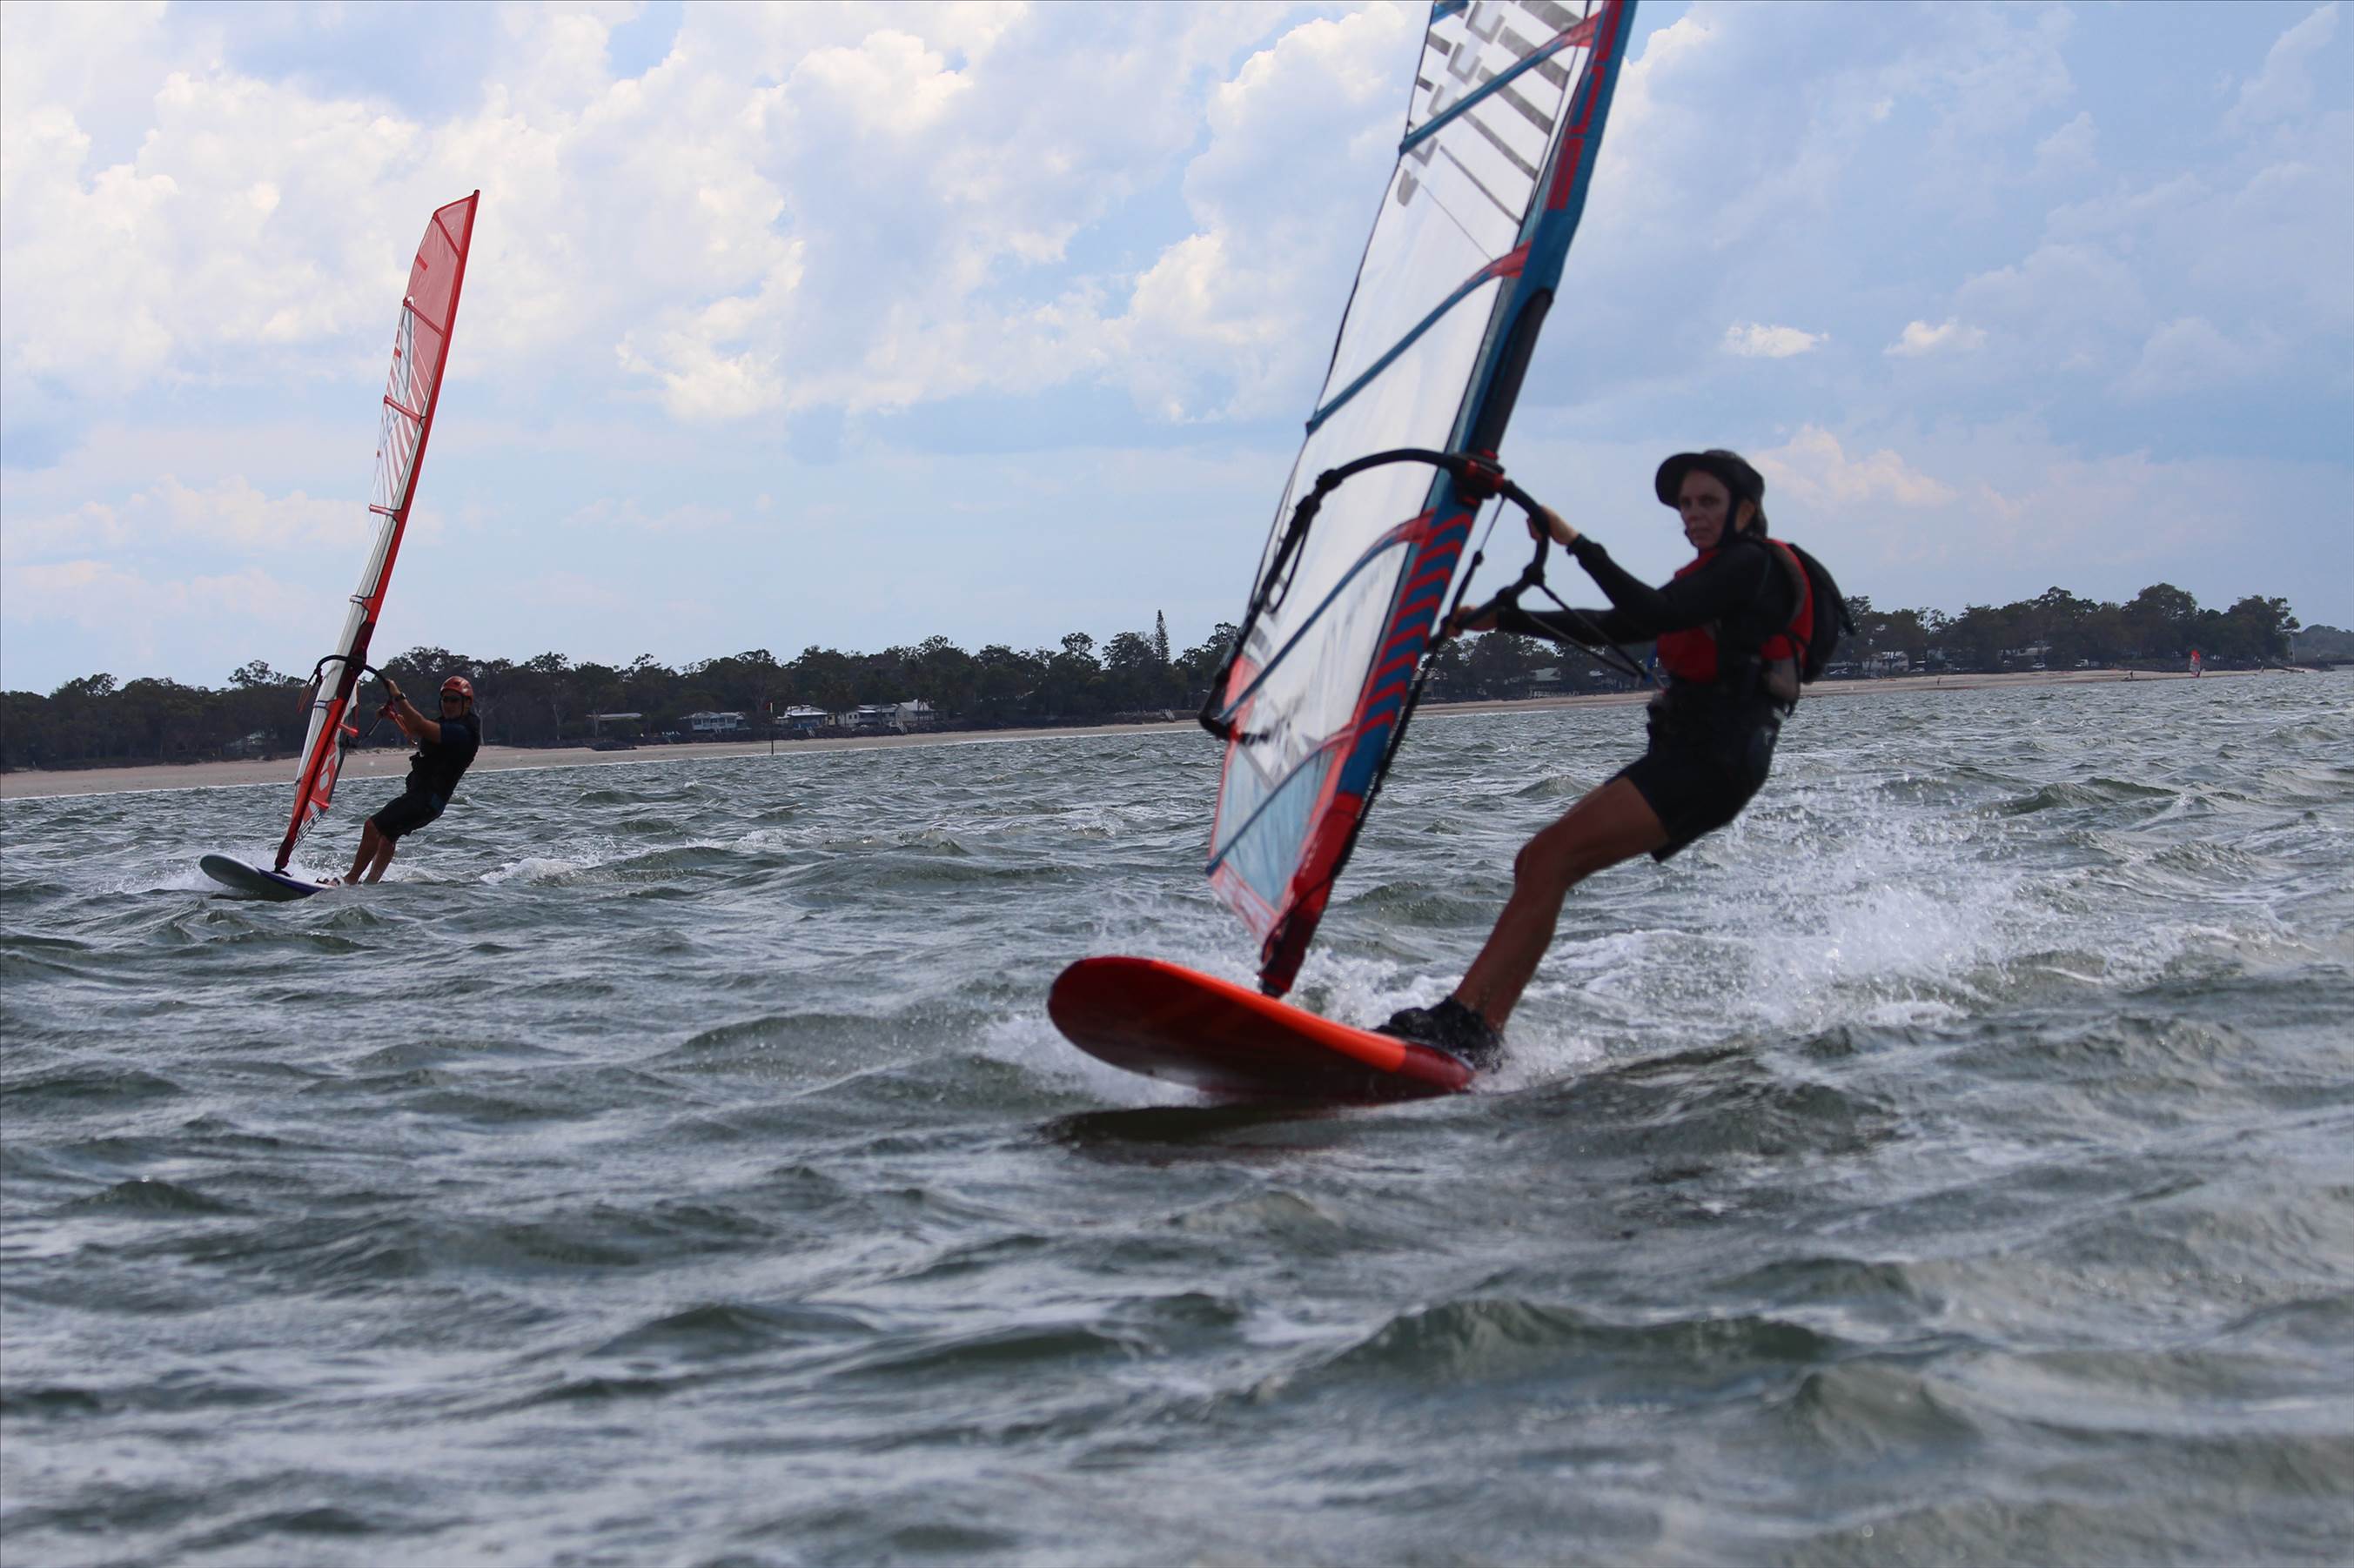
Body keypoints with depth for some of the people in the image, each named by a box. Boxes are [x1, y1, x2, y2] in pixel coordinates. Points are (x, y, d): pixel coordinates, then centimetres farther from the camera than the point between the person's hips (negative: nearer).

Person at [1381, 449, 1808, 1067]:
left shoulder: (1754, 564, -5)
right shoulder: (1712, 576, 26)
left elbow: (1655, 613, -20)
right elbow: (1612, 628, 24)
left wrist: (1577, 543, -21)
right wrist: (1499, 618, 20)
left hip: (1715, 761, -10)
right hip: (1680, 758, 10)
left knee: (1548, 858, -20)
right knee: (1538, 868, 0)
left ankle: (1468, 1023, -24)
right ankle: (1479, 1033, -6)